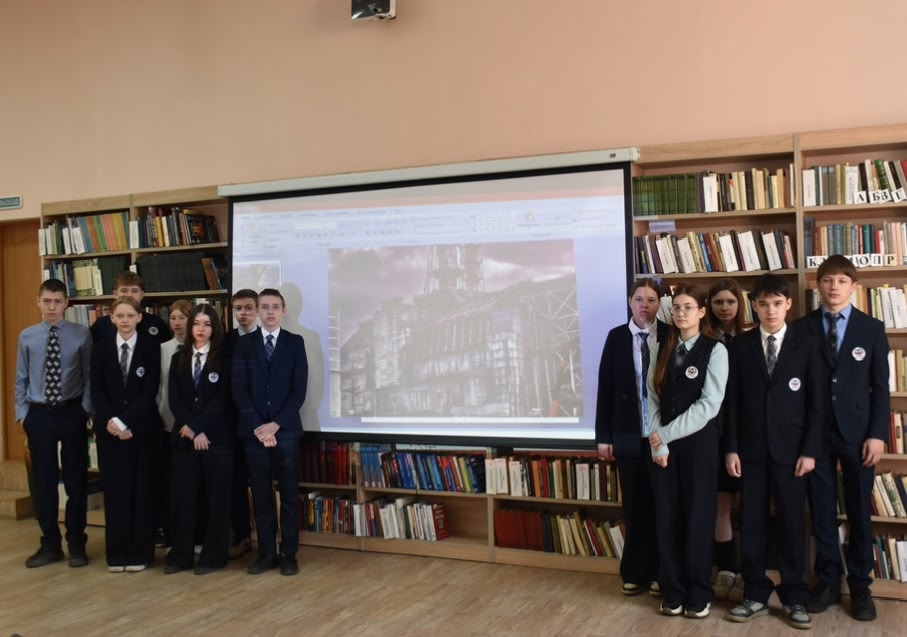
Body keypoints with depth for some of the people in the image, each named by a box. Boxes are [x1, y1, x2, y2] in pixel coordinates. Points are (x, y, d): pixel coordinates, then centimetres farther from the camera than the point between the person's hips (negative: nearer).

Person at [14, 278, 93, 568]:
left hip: (72, 413, -1)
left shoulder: (82, 335, -5)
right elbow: (21, 380, 6)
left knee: (76, 479, 7)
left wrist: (86, 408, -9)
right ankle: (50, 543, 23)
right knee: (43, 480, 10)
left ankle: (76, 543, 21)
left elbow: (89, 375, -1)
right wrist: (22, 413, 1)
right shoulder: (27, 337, 0)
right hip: (39, 414, 2)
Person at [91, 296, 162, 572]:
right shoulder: (101, 347, 6)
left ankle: (139, 552, 10)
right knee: (114, 488, 3)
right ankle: (116, 553, 12)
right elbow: (96, 389, 2)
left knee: (140, 488, 2)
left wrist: (127, 421, -15)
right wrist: (110, 420, -13)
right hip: (109, 427, 2)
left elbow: (151, 390, -7)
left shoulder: (151, 346, -2)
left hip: (141, 426, -2)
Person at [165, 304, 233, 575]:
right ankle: (180, 554, 15)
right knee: (183, 495, 5)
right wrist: (190, 430, -10)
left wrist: (198, 428, -14)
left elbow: (222, 400, -8)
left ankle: (213, 555, 11)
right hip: (184, 436, 4)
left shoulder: (223, 360, -1)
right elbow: (174, 399, 4)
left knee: (216, 497, 3)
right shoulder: (178, 359, 11)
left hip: (217, 436, -3)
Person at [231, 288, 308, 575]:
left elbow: (299, 390, -3)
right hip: (254, 431, 1)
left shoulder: (295, 342, 4)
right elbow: (239, 390, 0)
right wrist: (258, 426, -10)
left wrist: (275, 424, -11)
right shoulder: (244, 344, 7)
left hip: (285, 430, -1)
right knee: (261, 495, 6)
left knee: (289, 495, 3)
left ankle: (288, 554, 12)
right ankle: (266, 553, 14)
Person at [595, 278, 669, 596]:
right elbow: (605, 387, 1)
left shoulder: (670, 336, -2)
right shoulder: (617, 337, 1)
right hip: (628, 435, 1)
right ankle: (634, 573, 22)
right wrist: (603, 435, -2)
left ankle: (658, 572, 21)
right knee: (634, 506, 10)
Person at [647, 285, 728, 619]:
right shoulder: (663, 349, 9)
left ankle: (699, 594, 17)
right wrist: (657, 443, -7)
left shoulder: (715, 350, -4)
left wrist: (666, 434, -13)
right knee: (667, 519, 6)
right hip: (662, 445, 4)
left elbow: (709, 405, -12)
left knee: (697, 519, 3)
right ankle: (672, 592, 18)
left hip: (698, 443, -4)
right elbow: (653, 399, 5)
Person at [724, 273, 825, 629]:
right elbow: (731, 401, 2)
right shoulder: (740, 346, 3)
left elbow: (816, 404, 1)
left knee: (791, 523, 5)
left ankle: (793, 597, 17)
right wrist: (731, 448, -3)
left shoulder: (805, 348, 2)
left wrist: (810, 450, -5)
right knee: (752, 523, 5)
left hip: (791, 450, -1)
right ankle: (755, 595, 16)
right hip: (751, 449, 1)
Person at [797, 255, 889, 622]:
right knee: (822, 511, 7)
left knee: (859, 512, 7)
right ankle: (827, 581, 20)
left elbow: (880, 387, 2)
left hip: (857, 432, 0)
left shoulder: (872, 329, 3)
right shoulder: (803, 329, 2)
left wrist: (877, 434, -6)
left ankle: (860, 587, 19)